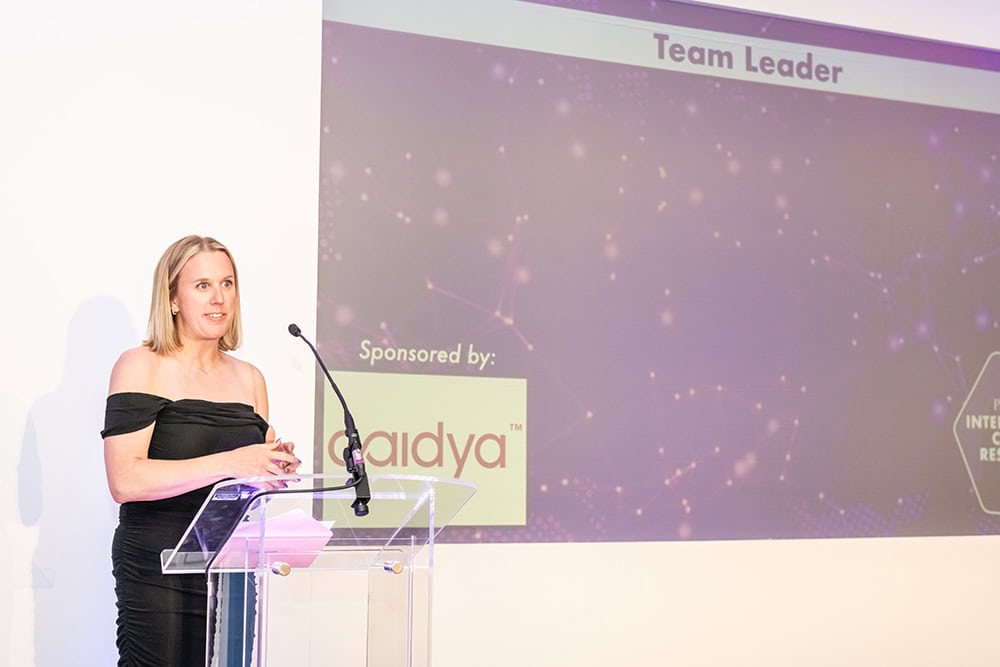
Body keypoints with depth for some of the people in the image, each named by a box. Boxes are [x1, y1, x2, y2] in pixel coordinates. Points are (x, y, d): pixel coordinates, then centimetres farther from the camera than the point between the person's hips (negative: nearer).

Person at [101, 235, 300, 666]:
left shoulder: (249, 379, 13)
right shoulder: (141, 367, -4)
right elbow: (125, 481, -16)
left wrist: (275, 469, 1)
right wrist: (229, 463, -22)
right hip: (157, 572, -5)